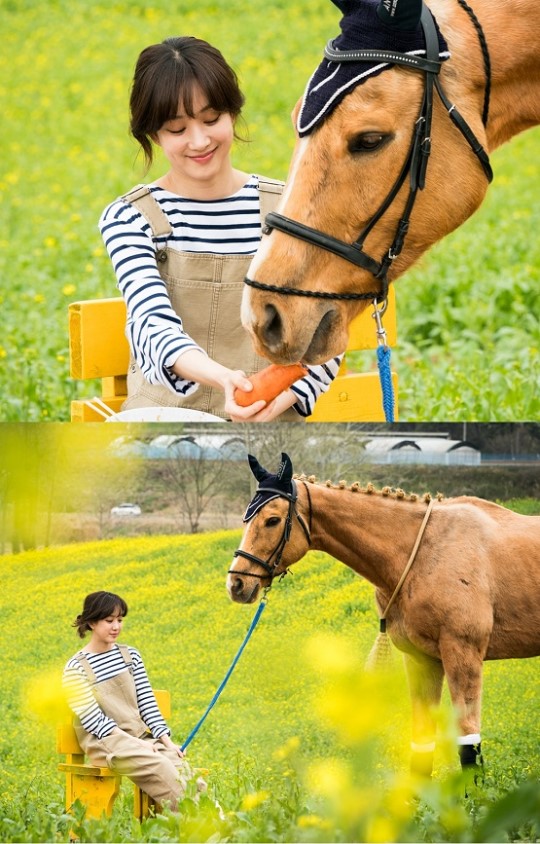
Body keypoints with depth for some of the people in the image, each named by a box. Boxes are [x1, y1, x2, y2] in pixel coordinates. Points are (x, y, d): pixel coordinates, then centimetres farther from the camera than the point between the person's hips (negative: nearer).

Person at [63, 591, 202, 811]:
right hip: (106, 742, -5)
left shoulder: (130, 655, 12)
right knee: (159, 766, -33)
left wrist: (166, 740, -5)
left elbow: (146, 702, 11)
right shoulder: (76, 668, -5)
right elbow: (92, 719, -10)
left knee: (181, 765, -25)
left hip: (140, 735, 5)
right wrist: (136, 743, -17)